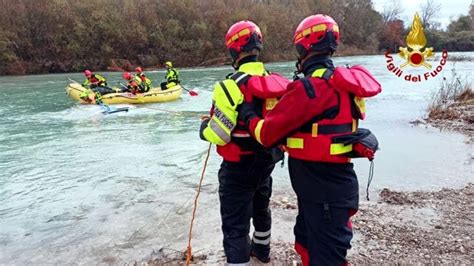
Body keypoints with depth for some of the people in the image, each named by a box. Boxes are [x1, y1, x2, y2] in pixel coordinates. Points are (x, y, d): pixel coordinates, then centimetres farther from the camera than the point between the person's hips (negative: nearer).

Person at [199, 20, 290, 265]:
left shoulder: (232, 86, -24)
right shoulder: (276, 83, -3)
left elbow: (216, 135, -24)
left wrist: (205, 125, -2)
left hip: (239, 167, -7)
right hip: (267, 160, 8)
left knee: (235, 225, 3)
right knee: (260, 206, 30)